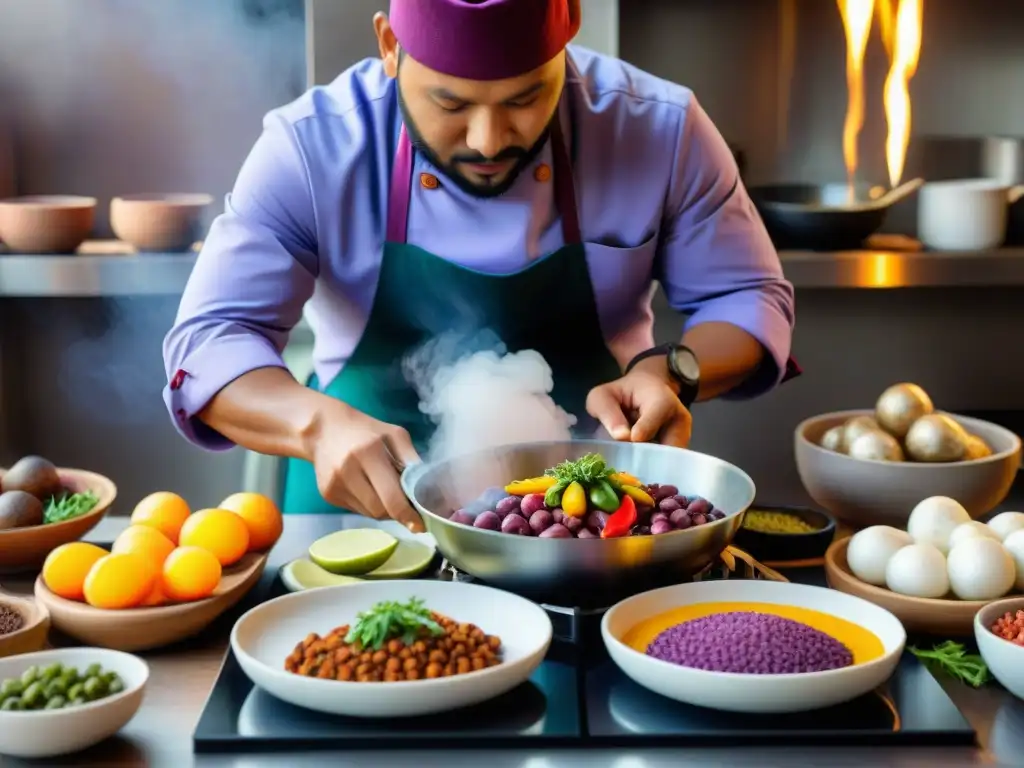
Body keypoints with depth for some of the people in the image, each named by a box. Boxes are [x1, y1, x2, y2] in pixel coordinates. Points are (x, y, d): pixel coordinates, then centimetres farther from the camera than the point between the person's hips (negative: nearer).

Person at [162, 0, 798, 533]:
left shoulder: (661, 128, -10)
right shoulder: (312, 148, -13)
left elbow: (750, 299, 1)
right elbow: (210, 342, -15)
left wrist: (671, 372, -21)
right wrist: (318, 423, -36)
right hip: (372, 500, 0)